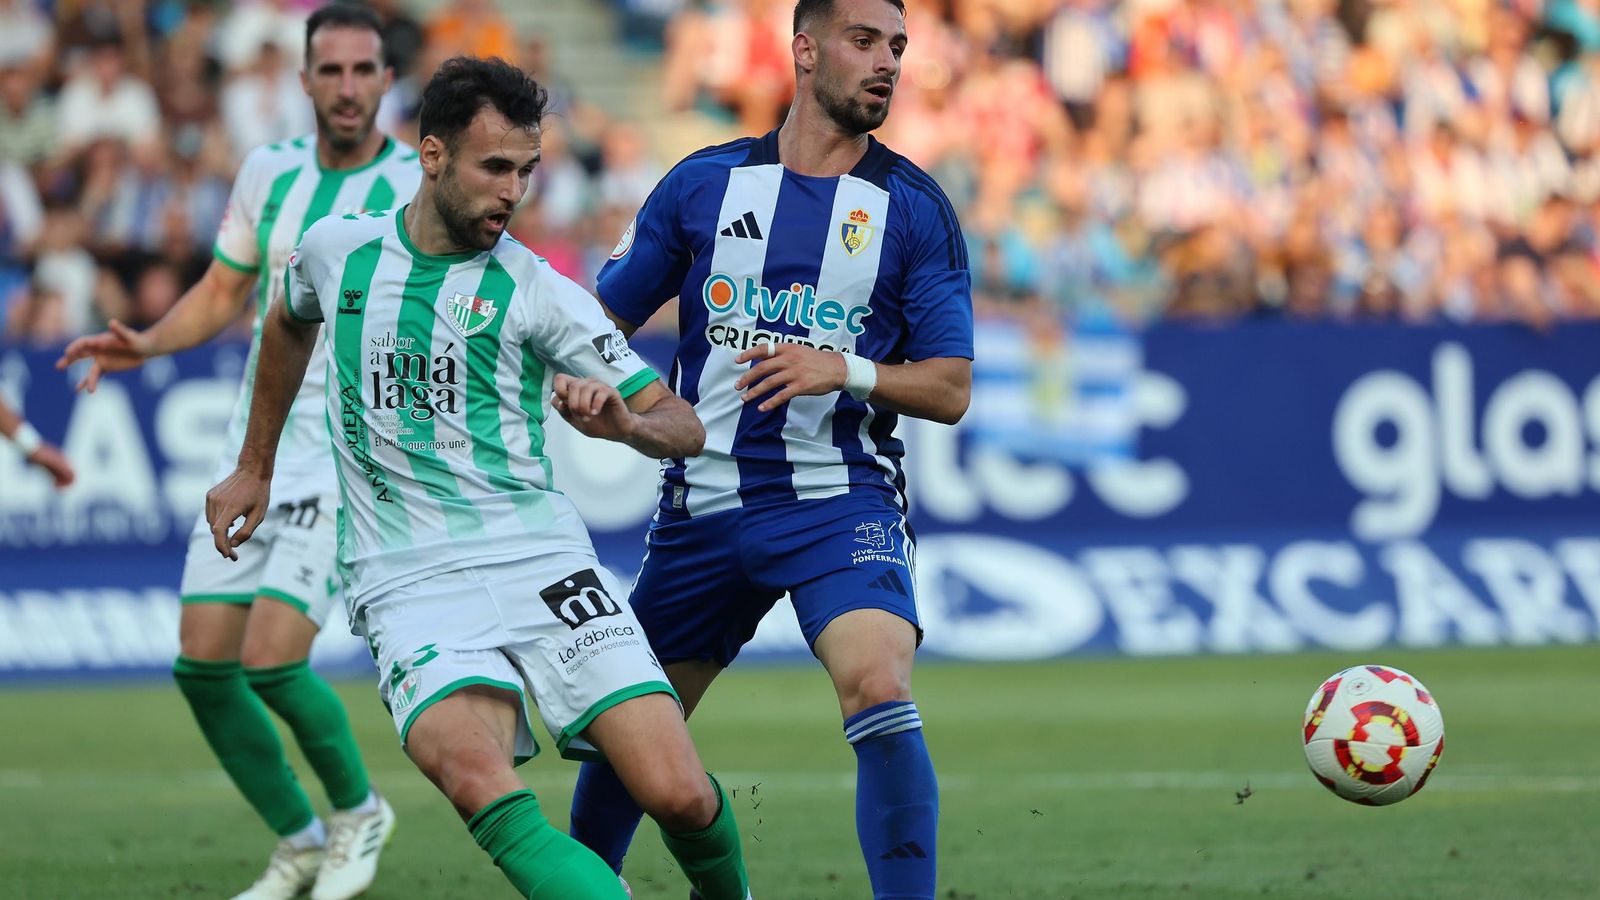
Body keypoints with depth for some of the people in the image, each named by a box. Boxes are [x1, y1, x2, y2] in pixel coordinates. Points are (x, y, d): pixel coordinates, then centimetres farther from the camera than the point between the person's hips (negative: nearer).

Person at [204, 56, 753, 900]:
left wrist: (623, 421, -21)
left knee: (678, 794, -13)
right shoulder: (336, 250, 7)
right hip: (410, 583, 0)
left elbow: (683, 426, 1)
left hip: (539, 556, 0)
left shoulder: (537, 292, 0)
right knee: (477, 781, -31)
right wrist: (254, 468, 35)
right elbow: (290, 323, 32)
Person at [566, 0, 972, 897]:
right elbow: (605, 317, 12)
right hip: (706, 505, 2)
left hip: (841, 498, -2)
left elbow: (950, 388, 0)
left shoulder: (914, 208, 1)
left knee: (880, 691, -27)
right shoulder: (704, 183, 5)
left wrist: (845, 370, -17)